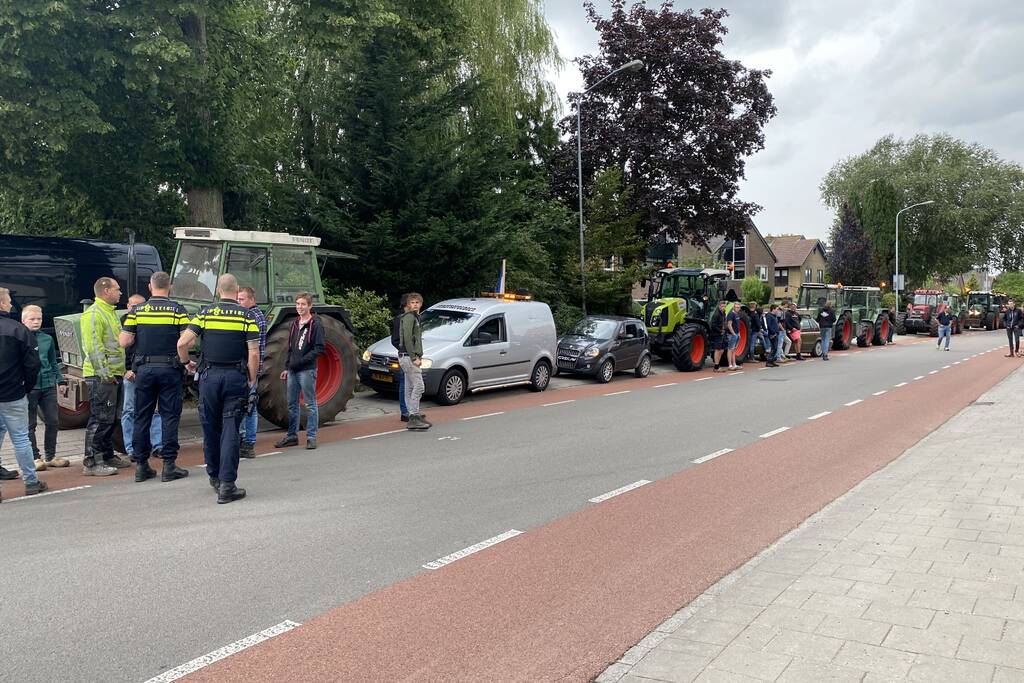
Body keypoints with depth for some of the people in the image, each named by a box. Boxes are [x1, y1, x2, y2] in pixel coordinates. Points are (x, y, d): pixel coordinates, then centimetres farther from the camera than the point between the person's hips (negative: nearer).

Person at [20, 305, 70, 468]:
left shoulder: (47, 339, 11)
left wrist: (60, 381, 15)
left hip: (48, 385, 5)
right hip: (29, 387, -4)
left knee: (52, 421, 8)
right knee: (30, 424, 4)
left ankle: (50, 456, 20)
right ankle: (34, 458, 13)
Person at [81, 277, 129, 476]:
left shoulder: (110, 312, 20)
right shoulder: (93, 314, -12)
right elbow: (93, 346, -19)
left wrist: (122, 370, 23)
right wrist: (104, 373, -22)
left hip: (115, 375, 10)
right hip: (102, 376, -10)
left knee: (111, 419, 15)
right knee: (100, 419, -8)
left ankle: (108, 456, 25)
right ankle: (91, 463, -3)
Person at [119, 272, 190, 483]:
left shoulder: (137, 311, 4)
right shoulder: (178, 310, -3)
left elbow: (124, 341, 0)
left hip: (144, 368, 2)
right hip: (169, 368, -2)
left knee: (142, 417, 9)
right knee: (169, 416, 2)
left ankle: (141, 465, 13)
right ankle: (169, 465, 2)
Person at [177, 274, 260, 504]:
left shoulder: (205, 312, 3)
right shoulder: (246, 315, -2)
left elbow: (182, 343, -3)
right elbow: (254, 354, -8)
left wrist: (186, 362, 16)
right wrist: (252, 381, 4)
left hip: (209, 375, 2)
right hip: (236, 377, -2)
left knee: (210, 428, 16)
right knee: (230, 430, -1)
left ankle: (214, 476, 30)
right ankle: (227, 485, -4)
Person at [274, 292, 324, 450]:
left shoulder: (316, 324, -7)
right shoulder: (295, 324, 15)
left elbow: (319, 349, -13)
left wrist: (301, 361, -18)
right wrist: (287, 367, 16)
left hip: (307, 370, -7)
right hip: (292, 370, 7)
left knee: (310, 404, -1)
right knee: (292, 404, 11)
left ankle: (311, 437, 4)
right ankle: (292, 436, 20)